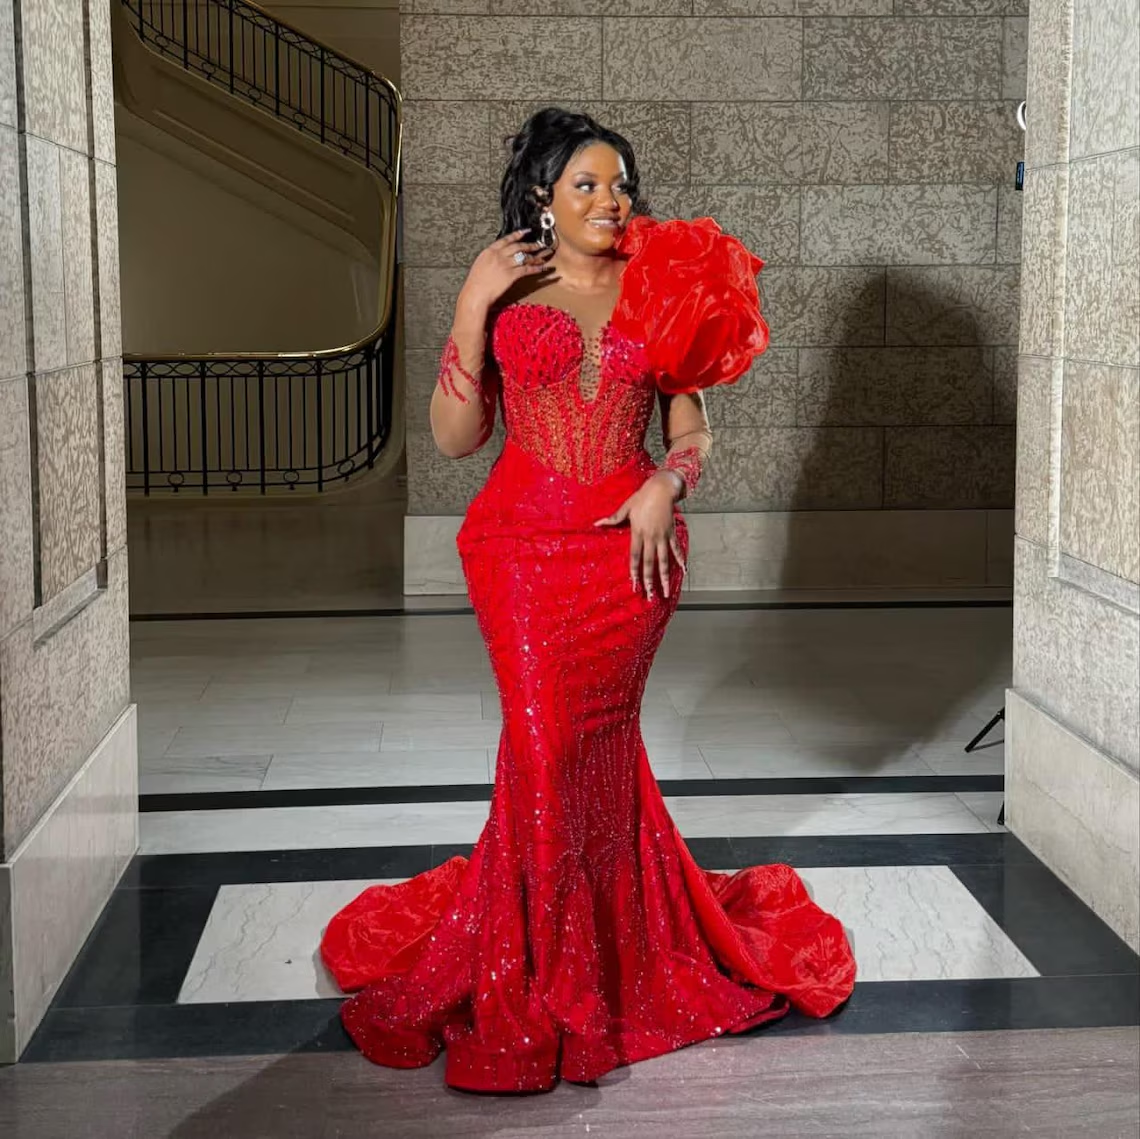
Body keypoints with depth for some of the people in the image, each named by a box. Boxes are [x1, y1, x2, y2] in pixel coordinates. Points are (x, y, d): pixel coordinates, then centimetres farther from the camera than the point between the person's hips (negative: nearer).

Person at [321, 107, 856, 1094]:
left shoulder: (663, 289, 8)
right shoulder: (501, 289, 4)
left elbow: (693, 431, 9)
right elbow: (455, 436, -3)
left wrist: (666, 482, -12)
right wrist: (473, 308, -10)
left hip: (632, 546, 1)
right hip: (526, 546, -1)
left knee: (599, 743, 6)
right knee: (547, 744, -3)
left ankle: (614, 951, 26)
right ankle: (541, 985, 14)